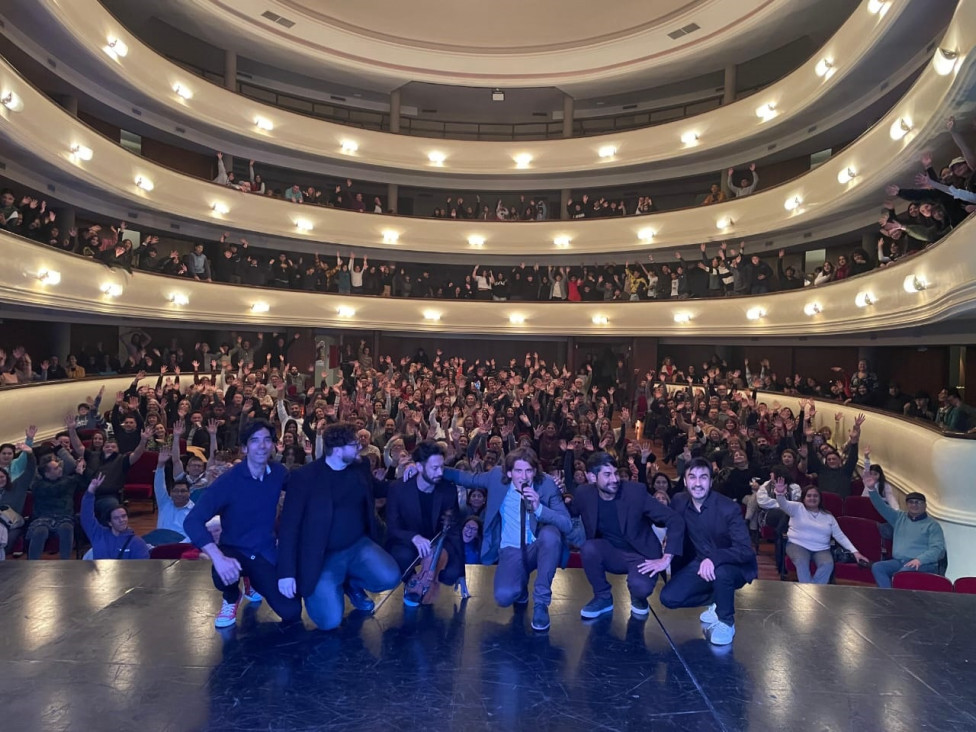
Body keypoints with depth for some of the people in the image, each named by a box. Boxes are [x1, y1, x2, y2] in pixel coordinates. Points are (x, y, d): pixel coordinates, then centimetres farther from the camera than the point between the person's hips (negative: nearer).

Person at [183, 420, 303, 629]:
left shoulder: (278, 473, -8)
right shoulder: (229, 481, -20)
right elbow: (192, 521, -27)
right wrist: (218, 557, -41)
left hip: (266, 553, 3)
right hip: (235, 550, -3)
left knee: (292, 613, -11)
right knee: (225, 574, -39)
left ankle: (256, 583, 22)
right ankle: (231, 600, 2)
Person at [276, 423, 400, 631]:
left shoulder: (361, 467, 2)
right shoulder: (304, 476, -13)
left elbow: (379, 491, 22)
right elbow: (289, 526, -13)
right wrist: (287, 572, -19)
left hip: (359, 545, 4)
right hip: (323, 556, -4)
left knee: (390, 578, -22)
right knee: (330, 621, -18)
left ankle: (353, 583, 11)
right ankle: (325, 588, 16)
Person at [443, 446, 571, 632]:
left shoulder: (547, 485, -12)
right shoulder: (497, 476, -7)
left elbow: (568, 525, -18)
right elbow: (467, 479, 9)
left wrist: (539, 508, -33)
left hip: (539, 547, 0)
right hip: (511, 550, 1)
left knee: (551, 533, -37)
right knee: (504, 596, -28)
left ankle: (541, 603, -20)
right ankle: (520, 584, 14)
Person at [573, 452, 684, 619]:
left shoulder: (636, 491, -20)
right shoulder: (584, 494, -12)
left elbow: (676, 521, -19)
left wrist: (666, 559, -23)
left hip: (640, 554, -2)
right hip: (611, 554, 3)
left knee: (640, 586, -34)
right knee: (588, 548, -30)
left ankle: (638, 597, 7)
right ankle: (603, 597, -3)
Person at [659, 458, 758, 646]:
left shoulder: (728, 507, -21)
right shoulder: (679, 502, -8)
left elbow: (745, 550, -28)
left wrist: (714, 559, -43)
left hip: (733, 567, -4)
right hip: (700, 564, 4)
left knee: (721, 572, -39)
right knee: (668, 597, -16)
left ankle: (726, 622, -9)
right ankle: (717, 600, 10)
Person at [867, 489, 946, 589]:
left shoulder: (932, 525, 8)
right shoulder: (899, 517, 22)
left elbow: (938, 549, -3)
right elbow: (882, 507, 13)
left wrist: (919, 560, -20)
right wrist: (872, 489, -4)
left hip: (923, 564, -4)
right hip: (898, 561, 5)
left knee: (902, 573, -36)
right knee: (877, 567, -25)